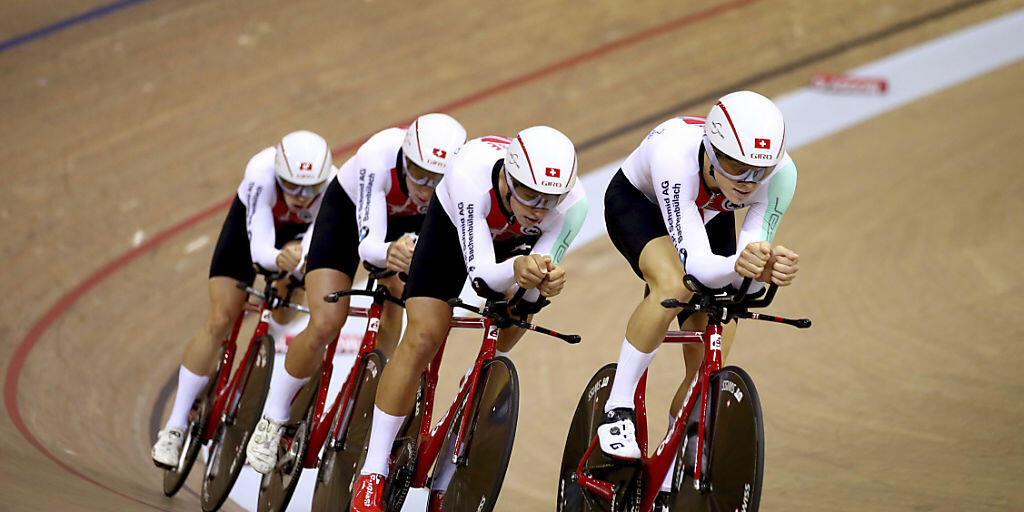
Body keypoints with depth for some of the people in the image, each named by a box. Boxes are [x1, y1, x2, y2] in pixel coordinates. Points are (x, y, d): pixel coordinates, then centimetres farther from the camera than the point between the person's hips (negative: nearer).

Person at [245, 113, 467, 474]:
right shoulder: (379, 156, -42)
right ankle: (272, 420, 5)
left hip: (407, 222, 3)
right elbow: (367, 244, -44)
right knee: (326, 324, -15)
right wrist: (389, 253, -67)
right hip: (349, 210, -3)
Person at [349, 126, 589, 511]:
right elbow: (480, 273, -43)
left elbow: (531, 288, -31)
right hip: (455, 224, -2)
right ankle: (372, 476, -5)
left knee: (500, 354, -3)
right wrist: (515, 269, -65)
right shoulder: (471, 174, -44)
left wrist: (544, 283, -54)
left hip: (517, 241, 3)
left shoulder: (572, 203, -38)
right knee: (423, 339, -14)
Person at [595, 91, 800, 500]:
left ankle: (669, 484, 13)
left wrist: (767, 269, -52)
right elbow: (695, 264, -43)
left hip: (710, 217, 4)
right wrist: (736, 265, -63)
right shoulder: (676, 153, -43)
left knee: (708, 366, -4)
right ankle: (618, 407, -19)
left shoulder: (780, 172, -33)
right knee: (673, 285, -36)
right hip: (637, 202, -4)